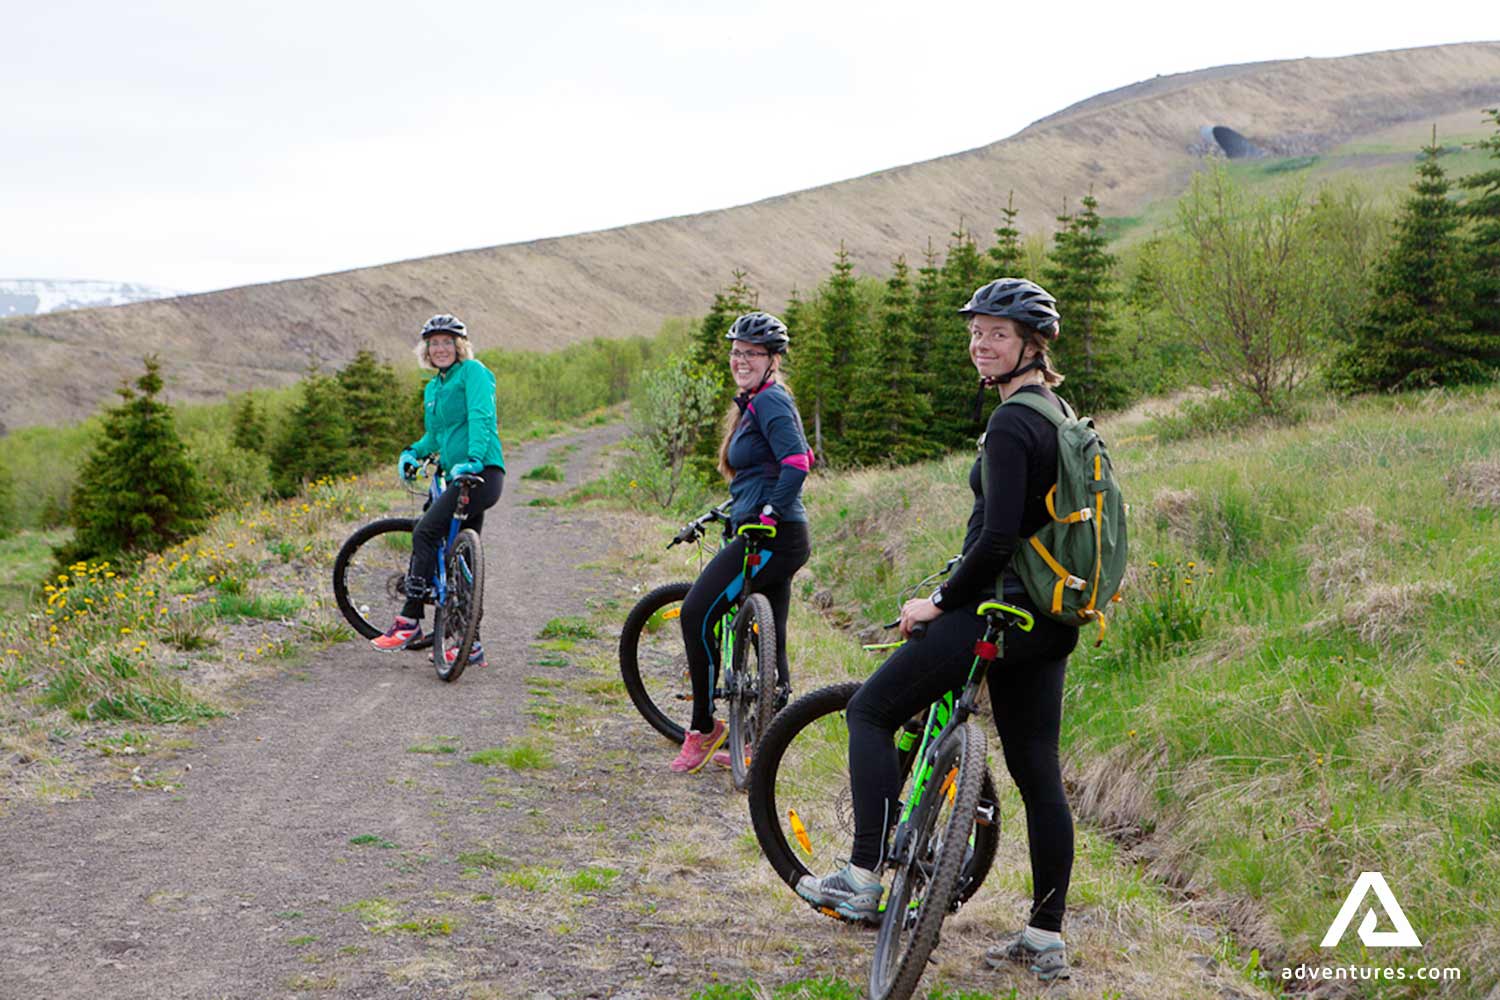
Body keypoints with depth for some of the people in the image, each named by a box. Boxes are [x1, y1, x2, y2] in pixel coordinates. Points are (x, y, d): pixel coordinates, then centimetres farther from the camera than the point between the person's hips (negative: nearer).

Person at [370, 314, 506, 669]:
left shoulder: (473, 372, -4)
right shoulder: (433, 388, 21)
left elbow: (480, 417, -18)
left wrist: (473, 459, -30)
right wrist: (413, 452, 12)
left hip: (481, 474, -9)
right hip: (460, 477, 9)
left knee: (424, 533, -17)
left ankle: (410, 620, -11)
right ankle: (471, 645, 13)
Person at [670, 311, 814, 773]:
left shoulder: (770, 401, -11)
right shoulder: (754, 403, 19)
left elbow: (796, 463, -24)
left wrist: (766, 515, -25)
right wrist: (736, 510, 30)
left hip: (770, 537, -10)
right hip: (779, 540, 10)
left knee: (696, 615, -9)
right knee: (770, 642, 12)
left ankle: (704, 728, -1)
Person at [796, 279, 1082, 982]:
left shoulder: (1009, 425, -16)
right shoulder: (1059, 416, 14)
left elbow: (998, 540, -24)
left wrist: (939, 602, -12)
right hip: (1051, 622, 9)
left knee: (870, 711, 2)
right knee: (1039, 776, 12)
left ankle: (863, 881, 1)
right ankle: (1046, 938, 17)